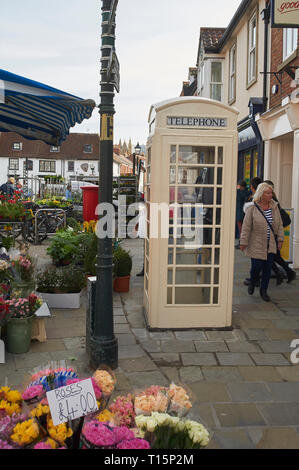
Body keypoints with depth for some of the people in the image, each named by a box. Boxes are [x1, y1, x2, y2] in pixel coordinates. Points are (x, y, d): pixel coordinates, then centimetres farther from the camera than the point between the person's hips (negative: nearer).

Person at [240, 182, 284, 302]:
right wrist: (243, 243, -7)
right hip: (257, 244, -4)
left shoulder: (274, 207, 4)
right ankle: (252, 284, 31)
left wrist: (280, 239, 6)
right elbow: (246, 228, -7)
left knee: (268, 268, 4)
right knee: (257, 266, -1)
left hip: (271, 245, 4)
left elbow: (279, 224, 11)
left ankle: (263, 291, 18)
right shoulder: (252, 209, -9)